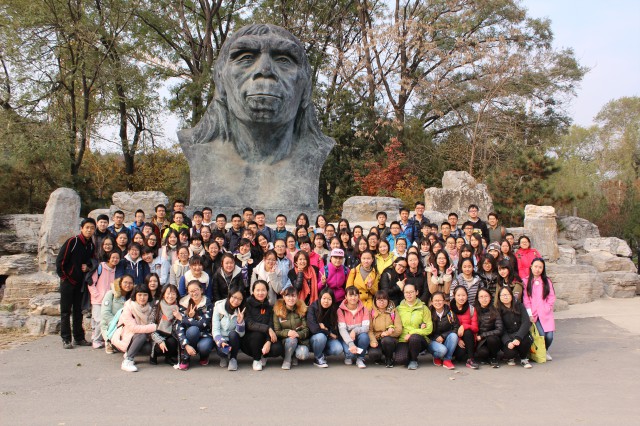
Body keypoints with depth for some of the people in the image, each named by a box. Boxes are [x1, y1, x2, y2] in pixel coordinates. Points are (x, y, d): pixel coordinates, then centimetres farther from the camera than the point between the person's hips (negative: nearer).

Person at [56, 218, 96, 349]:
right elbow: (60, 260, -12)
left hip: (81, 283, 6)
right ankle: (66, 339, 4)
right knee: (66, 311, 0)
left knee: (78, 311, 12)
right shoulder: (72, 242, -12)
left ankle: (79, 338, 18)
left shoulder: (91, 245, 6)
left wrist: (88, 267, -1)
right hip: (68, 281, -6)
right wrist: (63, 276, -10)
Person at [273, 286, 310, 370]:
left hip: (301, 340, 1)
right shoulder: (278, 311, -4)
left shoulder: (302, 310, 0)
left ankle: (294, 356, 7)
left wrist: (298, 334, -25)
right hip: (285, 342, -1)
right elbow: (276, 331, -7)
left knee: (303, 354, -29)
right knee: (291, 339, -35)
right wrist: (287, 332, -27)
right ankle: (286, 360, -9)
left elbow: (306, 329, -3)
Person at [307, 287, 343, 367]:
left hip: (328, 339, 3)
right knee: (321, 336, -36)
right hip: (314, 338, -3)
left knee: (338, 349, -25)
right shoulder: (312, 308, -15)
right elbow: (313, 328, -25)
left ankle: (322, 354, 7)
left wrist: (323, 327, -21)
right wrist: (329, 333, -16)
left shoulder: (334, 310, -5)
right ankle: (317, 358, -8)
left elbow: (336, 330, -6)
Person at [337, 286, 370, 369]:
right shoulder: (341, 310, -10)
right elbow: (342, 329, -19)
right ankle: (348, 356, 8)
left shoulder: (363, 309, -3)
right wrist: (351, 344, -33)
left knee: (364, 336, -32)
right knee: (350, 352, -32)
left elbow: (366, 327, -14)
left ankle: (360, 359, -7)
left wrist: (355, 331, -35)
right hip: (346, 338, -2)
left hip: (359, 336, 2)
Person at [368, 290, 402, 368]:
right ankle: (377, 358, 9)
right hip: (376, 340, 0)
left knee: (386, 340, -36)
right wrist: (372, 340, -27)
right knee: (373, 354, -32)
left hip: (390, 339, 0)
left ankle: (389, 359, -4)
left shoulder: (393, 311, 4)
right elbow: (369, 330, -7)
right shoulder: (371, 312, 3)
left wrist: (388, 333, -24)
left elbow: (399, 330, -4)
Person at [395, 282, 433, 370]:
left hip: (419, 338, -1)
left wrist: (412, 334, -15)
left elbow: (429, 329, -4)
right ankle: (410, 356, 10)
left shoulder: (423, 308, 5)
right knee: (400, 360, -29)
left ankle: (414, 360, -6)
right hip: (403, 339, 1)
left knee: (414, 338, -37)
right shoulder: (399, 308, 10)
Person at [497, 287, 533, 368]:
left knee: (525, 339, -34)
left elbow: (526, 322, -11)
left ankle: (524, 358, -3)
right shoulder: (498, 311, 0)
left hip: (521, 335, 1)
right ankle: (510, 358, 9)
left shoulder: (519, 306, 3)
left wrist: (518, 338, -27)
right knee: (510, 351, -31)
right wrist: (508, 342, -29)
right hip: (507, 338, -1)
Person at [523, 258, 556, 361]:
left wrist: (546, 309, -5)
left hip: (546, 314, 2)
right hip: (533, 314, -2)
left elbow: (552, 297, 7)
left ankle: (546, 350, 20)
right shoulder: (526, 281, 4)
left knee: (549, 336, -12)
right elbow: (525, 299, 0)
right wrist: (530, 314, -6)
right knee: (541, 335, -19)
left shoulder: (547, 281, 11)